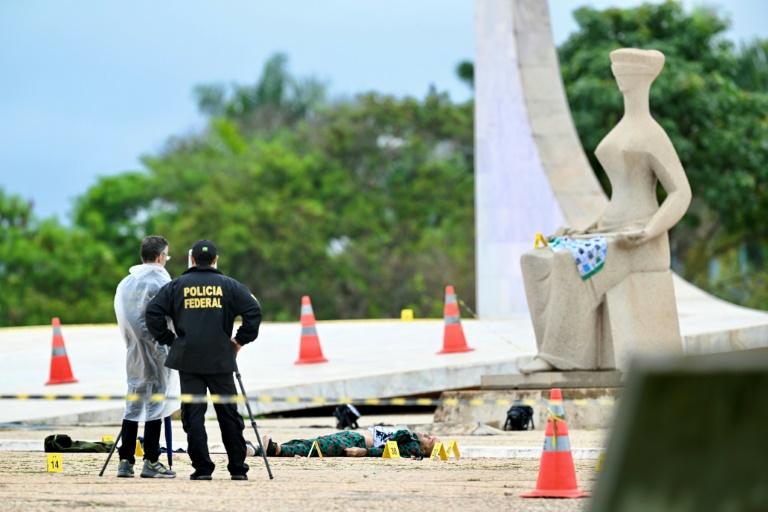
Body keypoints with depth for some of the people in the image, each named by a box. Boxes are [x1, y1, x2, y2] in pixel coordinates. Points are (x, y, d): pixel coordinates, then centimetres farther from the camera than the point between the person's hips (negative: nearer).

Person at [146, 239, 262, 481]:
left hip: (188, 360, 0)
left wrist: (168, 339, 8)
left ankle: (202, 468, -4)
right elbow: (253, 311, -6)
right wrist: (241, 339, 4)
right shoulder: (229, 285, 3)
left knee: (193, 415, 1)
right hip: (221, 360, 0)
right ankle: (238, 468, 9)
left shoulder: (176, 285, 4)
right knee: (228, 413, 8)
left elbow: (153, 313, -2)